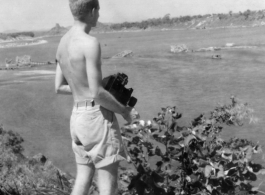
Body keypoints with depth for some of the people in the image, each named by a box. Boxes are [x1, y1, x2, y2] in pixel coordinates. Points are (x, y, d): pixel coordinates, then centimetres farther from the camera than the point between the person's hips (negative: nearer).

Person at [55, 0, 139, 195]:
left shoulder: (63, 43, 10)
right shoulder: (90, 43, -17)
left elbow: (59, 87, 15)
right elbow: (97, 94, -20)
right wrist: (125, 111, -7)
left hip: (78, 116, 9)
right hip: (97, 117, -8)